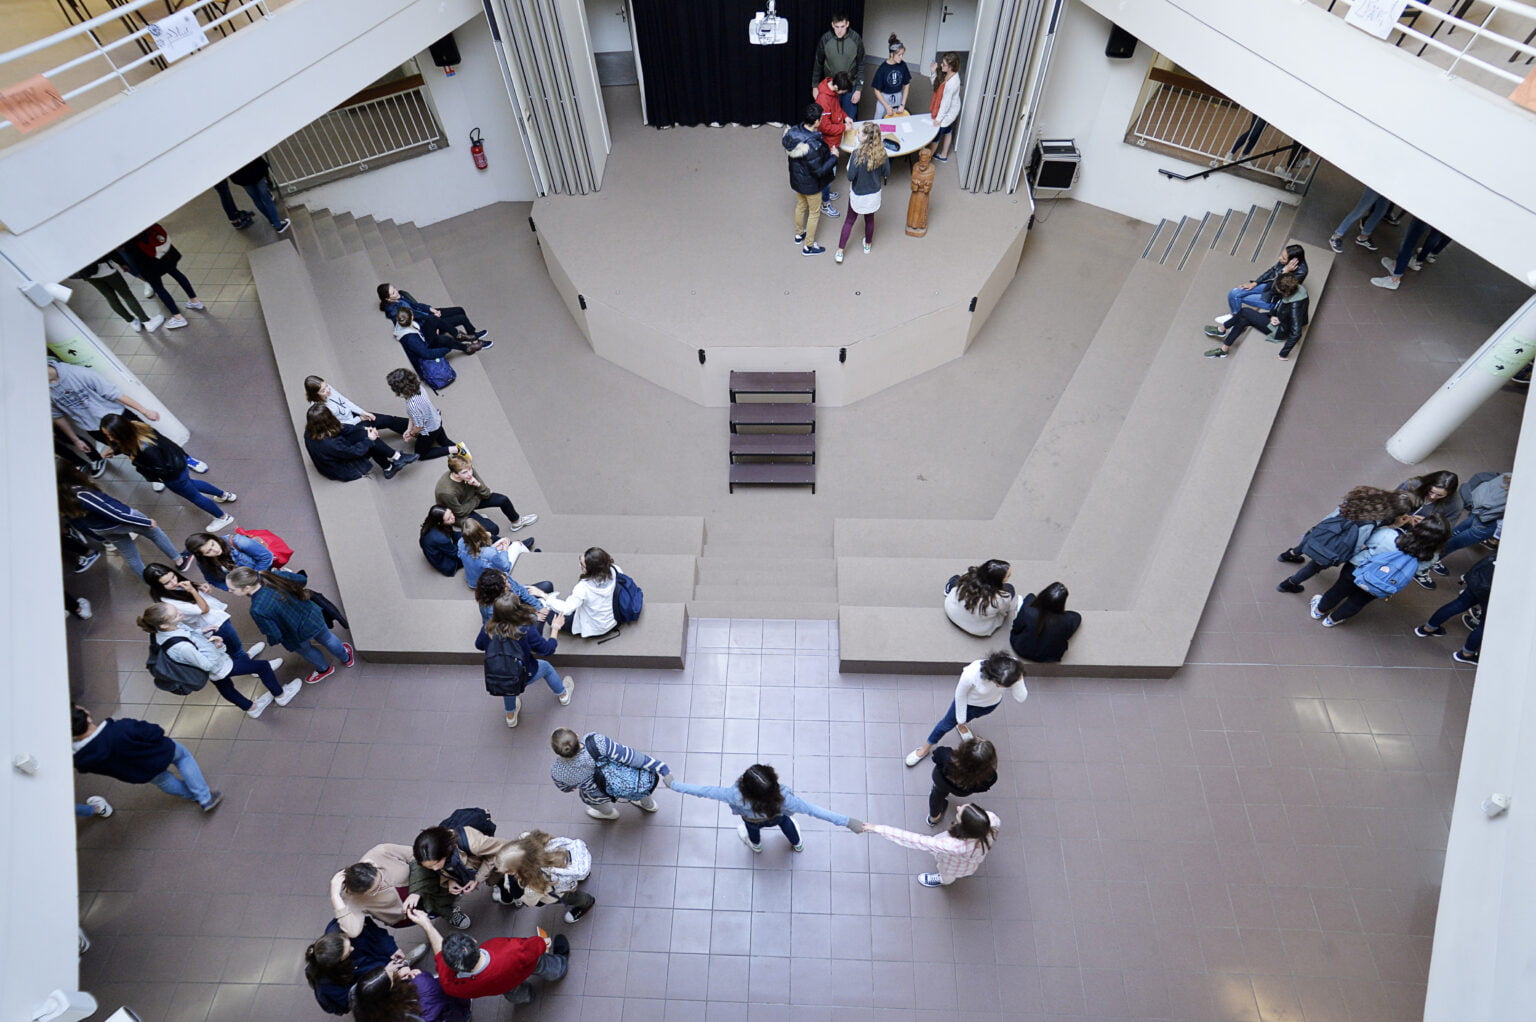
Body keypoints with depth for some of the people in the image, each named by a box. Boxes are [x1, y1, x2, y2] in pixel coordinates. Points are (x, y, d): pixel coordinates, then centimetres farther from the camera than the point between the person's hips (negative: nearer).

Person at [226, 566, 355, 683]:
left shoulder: (258, 610, -39)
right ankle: (346, 658, 63)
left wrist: (274, 641, -2)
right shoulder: (274, 576, -26)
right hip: (314, 615, 5)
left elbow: (274, 635, -25)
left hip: (300, 634, -4)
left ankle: (324, 670, 61)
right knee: (326, 638, 34)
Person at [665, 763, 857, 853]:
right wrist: (847, 821, -36)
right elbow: (813, 810, -42)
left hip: (753, 821, 1)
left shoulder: (737, 796, -48)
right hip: (776, 817, 0)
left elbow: (705, 791, -37)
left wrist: (674, 784, -23)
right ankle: (798, 844, 66)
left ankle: (755, 844, 72)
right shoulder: (782, 796, -48)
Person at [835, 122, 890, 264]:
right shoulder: (881, 152, -15)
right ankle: (867, 245, 47)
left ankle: (840, 252, 20)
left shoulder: (857, 153, -28)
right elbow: (886, 173, -4)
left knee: (849, 221, 15)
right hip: (874, 194, 3)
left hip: (858, 194, -3)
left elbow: (851, 176, -25)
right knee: (869, 220, 26)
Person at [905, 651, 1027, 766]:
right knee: (948, 723, 20)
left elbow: (1020, 699, -27)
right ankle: (926, 747, 46)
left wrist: (1019, 681, -47)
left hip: (991, 704, 3)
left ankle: (961, 725, 69)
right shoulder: (971, 674, -44)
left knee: (970, 716, 34)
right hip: (967, 702, -3)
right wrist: (961, 720, -8)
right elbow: (960, 695, -23)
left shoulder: (1013, 670, -37)